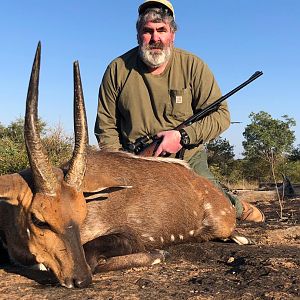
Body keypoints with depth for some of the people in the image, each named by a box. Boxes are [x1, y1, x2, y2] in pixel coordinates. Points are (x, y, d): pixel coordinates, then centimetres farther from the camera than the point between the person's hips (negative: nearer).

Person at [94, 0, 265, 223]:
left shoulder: (193, 66, -6)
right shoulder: (118, 70, -4)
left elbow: (221, 115, -7)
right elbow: (106, 126, 1)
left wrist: (183, 136, -22)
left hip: (189, 160, 0)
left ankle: (233, 206, 29)